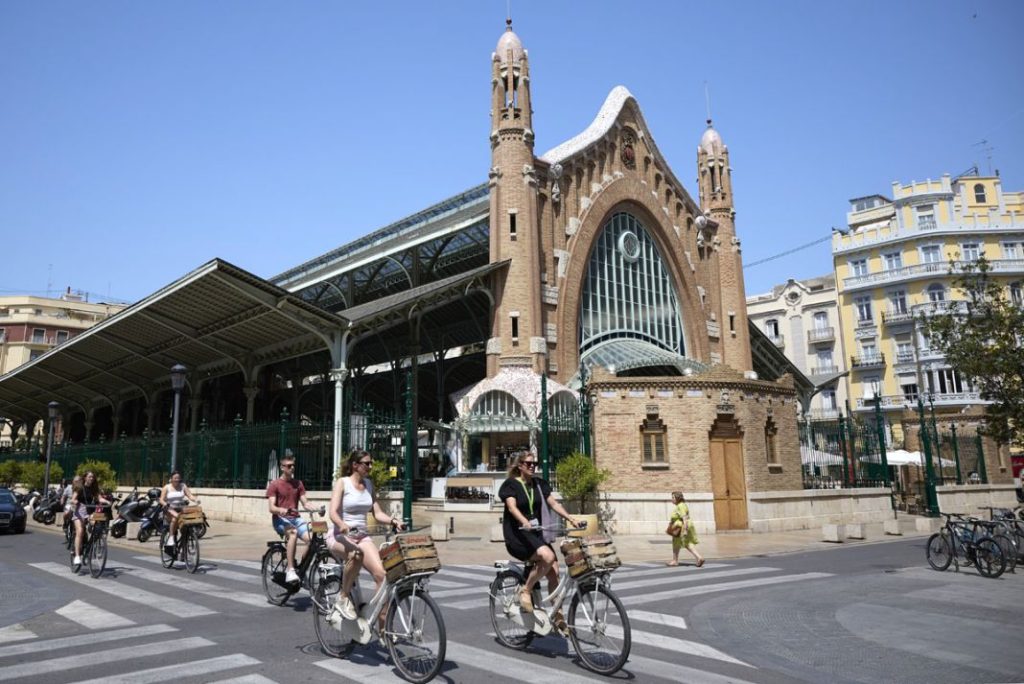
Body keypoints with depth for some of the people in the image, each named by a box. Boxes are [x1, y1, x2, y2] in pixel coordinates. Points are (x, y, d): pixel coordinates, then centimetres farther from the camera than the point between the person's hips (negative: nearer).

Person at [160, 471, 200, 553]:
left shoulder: (183, 486, 8)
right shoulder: (166, 487, 4)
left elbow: (190, 495, 0)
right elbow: (161, 500, -2)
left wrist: (196, 500, -21)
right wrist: (165, 504, -24)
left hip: (181, 509, 2)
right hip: (170, 509, -2)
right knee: (176, 517, -36)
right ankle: (171, 537, -24)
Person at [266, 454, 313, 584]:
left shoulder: (298, 483, 14)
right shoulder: (274, 484, 2)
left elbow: (305, 503, 6)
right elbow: (271, 507, -7)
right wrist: (281, 510, -30)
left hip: (295, 518, 4)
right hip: (280, 519, -4)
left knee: (309, 538, -25)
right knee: (293, 533, -37)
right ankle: (290, 571, -37)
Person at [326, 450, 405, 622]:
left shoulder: (368, 484, 11)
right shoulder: (342, 482, -4)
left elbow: (378, 513, 8)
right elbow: (333, 512, -17)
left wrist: (393, 521, -12)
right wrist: (342, 525, -39)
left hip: (362, 536, 5)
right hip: (339, 535, -5)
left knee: (380, 573, -18)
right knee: (356, 554, -40)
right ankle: (344, 598, -16)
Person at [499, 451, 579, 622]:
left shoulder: (540, 484, 12)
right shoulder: (510, 484, -4)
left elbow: (553, 503, 5)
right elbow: (512, 507, -19)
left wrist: (570, 518, -11)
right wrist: (525, 522, -39)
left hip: (535, 534, 6)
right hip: (516, 535, -5)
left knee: (554, 572, -10)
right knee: (548, 556, -29)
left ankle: (557, 615, 3)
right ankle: (525, 591, -10)